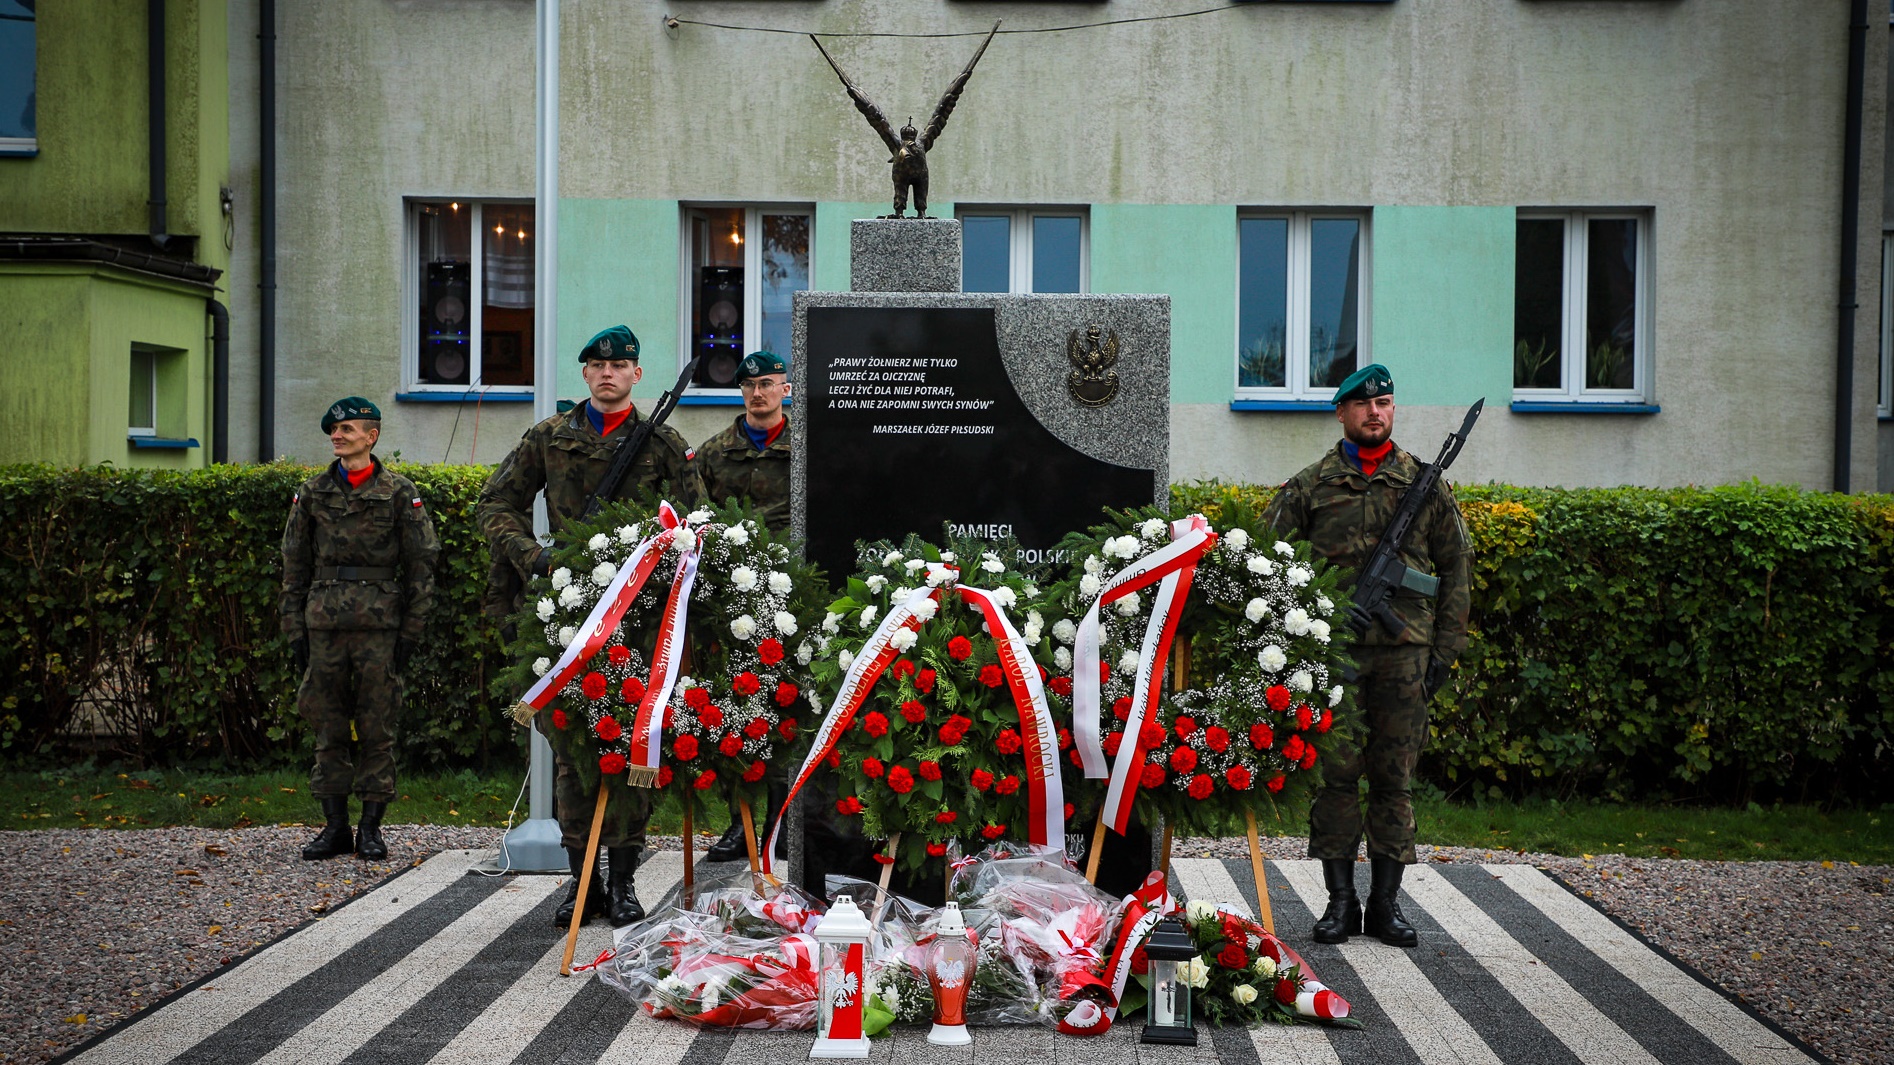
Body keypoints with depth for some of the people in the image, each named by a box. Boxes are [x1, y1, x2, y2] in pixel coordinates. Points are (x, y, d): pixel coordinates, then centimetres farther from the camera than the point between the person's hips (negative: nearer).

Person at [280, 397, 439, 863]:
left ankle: (371, 827, 9)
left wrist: (411, 632, -4)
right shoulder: (313, 492, 10)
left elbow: (421, 564, 1)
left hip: (380, 626, -3)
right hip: (325, 626, 3)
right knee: (328, 728, 5)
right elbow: (295, 566, 12)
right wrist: (295, 630, 6)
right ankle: (335, 826, 14)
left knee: (378, 728, 1)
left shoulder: (400, 493, 2)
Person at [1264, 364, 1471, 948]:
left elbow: (1454, 569, 12)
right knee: (1334, 773, 0)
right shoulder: (1309, 487, 6)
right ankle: (1340, 900, 9)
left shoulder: (1428, 485, 10)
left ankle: (1386, 901, 14)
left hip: (1405, 651, 1)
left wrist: (1445, 647, 6)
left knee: (1394, 777, 5)